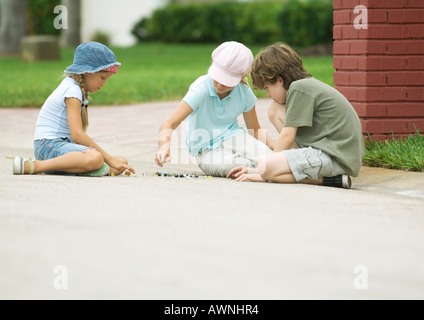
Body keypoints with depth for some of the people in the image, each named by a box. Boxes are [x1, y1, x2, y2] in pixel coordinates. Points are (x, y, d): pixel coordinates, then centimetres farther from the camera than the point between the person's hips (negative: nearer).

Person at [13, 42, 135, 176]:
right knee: (95, 158, -39)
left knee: (122, 162, -1)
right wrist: (109, 158, -20)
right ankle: (33, 166, -28)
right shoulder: (72, 91, -13)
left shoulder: (74, 88, 18)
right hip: (49, 145, -10)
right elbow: (77, 134, -22)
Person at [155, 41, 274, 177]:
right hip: (207, 150, -3)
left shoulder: (244, 92, -4)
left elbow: (255, 130, 12)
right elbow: (169, 124, -23)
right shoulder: (201, 88, -17)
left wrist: (274, 146, -8)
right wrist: (164, 146, -44)